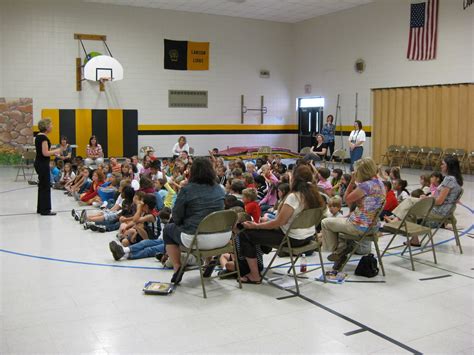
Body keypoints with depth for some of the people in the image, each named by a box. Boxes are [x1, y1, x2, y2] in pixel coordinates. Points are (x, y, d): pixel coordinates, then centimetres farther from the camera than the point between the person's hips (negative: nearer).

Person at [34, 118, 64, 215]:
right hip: (43, 164, -10)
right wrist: (57, 150, -10)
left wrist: (53, 152, 14)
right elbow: (45, 153, -22)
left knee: (42, 186, 15)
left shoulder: (38, 136, 12)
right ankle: (45, 210, 4)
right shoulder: (43, 137, -17)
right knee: (45, 187, -2)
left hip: (39, 163, 10)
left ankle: (40, 208, 22)